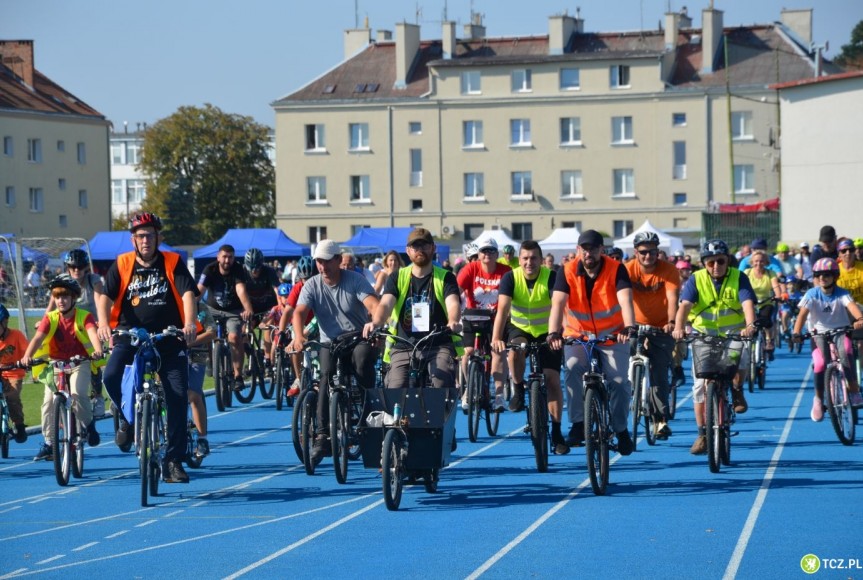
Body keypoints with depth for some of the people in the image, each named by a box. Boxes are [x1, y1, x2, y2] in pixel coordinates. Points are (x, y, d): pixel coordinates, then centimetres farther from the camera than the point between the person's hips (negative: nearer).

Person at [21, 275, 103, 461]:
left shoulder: (84, 317, -10)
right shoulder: (50, 318, -6)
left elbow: (93, 334, -28)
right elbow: (38, 338, -20)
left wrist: (98, 350, -50)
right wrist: (27, 356, -39)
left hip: (79, 363, -2)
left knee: (77, 393, -27)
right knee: (49, 400, -11)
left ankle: (88, 424, 1)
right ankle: (48, 443, 0)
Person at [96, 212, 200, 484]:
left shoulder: (173, 263, 1)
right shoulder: (122, 265, 4)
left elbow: (188, 293, -11)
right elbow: (106, 296, -5)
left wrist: (190, 323, -30)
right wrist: (103, 324, -25)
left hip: (169, 338, 0)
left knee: (178, 397, -7)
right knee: (111, 376, -27)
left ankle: (173, 461, 3)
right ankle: (128, 418, 5)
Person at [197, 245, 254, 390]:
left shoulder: (238, 271, -19)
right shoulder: (210, 270, -16)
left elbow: (241, 290, -34)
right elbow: (199, 290, -25)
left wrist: (248, 309, -52)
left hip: (233, 311, -2)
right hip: (213, 309, 2)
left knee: (234, 338, -22)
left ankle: (238, 376, -14)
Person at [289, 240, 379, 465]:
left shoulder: (355, 280, -6)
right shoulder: (312, 286, 0)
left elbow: (374, 304, -22)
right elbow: (299, 312, -15)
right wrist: (298, 336, -37)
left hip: (359, 339, -2)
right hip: (330, 343, 2)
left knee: (362, 358, -35)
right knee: (327, 375, -25)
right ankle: (323, 436, -25)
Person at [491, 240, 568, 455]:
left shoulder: (551, 277, -20)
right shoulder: (510, 278, -17)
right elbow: (502, 309, -27)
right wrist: (496, 338, -42)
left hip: (546, 332, -1)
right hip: (520, 328, 1)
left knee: (552, 379, -10)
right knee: (516, 350, -34)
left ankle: (557, 433, -2)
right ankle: (518, 391, -7)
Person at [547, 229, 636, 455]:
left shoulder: (616, 269, -14)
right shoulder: (568, 272, -11)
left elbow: (625, 301, -27)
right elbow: (557, 304, -23)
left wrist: (628, 328, -46)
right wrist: (553, 333, -40)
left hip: (612, 335, 0)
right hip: (578, 335, 0)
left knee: (619, 381, -12)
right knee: (573, 369, -27)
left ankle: (621, 429, 10)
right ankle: (578, 424, -17)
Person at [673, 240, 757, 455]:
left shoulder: (738, 278, -10)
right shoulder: (696, 280, -9)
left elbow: (748, 303, -24)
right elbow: (685, 305, -23)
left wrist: (750, 325, -45)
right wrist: (679, 327, -43)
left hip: (732, 333, -1)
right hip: (704, 335, 1)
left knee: (740, 355, -34)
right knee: (700, 385, -6)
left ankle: (737, 390, -1)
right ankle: (702, 435, 5)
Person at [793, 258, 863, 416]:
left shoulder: (842, 294, -10)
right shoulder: (812, 295, -8)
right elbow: (802, 314, -18)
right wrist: (796, 333, -36)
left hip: (841, 332, 0)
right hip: (820, 333, 0)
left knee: (845, 353, -33)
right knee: (820, 363, -25)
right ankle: (818, 400, -1)